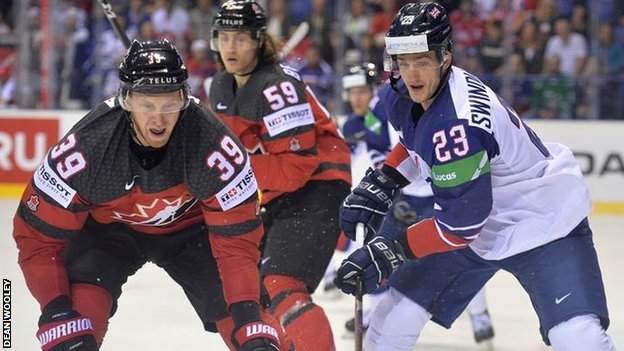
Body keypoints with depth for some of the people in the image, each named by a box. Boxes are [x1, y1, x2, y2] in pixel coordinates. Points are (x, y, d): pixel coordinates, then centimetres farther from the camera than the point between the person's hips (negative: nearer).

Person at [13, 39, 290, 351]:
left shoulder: (213, 144, -33)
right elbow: (38, 235, -24)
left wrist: (250, 318, -38)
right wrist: (56, 316, -34)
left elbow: (237, 239, -26)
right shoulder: (86, 146, -33)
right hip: (106, 227, -1)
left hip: (189, 226, 1)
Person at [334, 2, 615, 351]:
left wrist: (391, 249, -25)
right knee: (396, 314, 8)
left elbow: (461, 221, -29)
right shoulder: (406, 96, -6)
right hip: (479, 229, 9)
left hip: (543, 221, -9)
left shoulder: (457, 123, -32)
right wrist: (380, 182, 6)